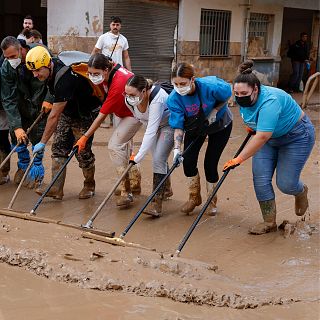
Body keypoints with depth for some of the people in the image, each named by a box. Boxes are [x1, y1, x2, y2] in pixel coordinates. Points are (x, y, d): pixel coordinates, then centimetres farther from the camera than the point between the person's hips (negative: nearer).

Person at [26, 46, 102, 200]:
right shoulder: (50, 69, -10)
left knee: (82, 151, -4)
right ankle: (56, 189, 0)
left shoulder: (64, 78, -36)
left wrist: (43, 142, -28)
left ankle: (89, 186, 19)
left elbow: (54, 116, -33)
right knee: (58, 147, 0)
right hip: (67, 110, 9)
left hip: (85, 114, -9)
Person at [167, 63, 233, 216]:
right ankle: (194, 197, 18)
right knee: (188, 161, -6)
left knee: (210, 163, -6)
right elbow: (178, 125, -25)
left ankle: (212, 201, 17)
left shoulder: (210, 86, -36)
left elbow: (226, 96, -14)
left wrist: (214, 111, -25)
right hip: (195, 126, 3)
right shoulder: (174, 98, -27)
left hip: (220, 125, -3)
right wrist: (177, 147, -36)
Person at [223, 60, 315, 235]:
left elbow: (262, 137, -45)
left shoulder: (270, 101, -38)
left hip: (296, 136, -7)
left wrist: (238, 159, -46)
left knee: (285, 184, -6)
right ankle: (269, 223, 4)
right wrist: (250, 124, 17)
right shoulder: (244, 99, -14)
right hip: (270, 136, 7)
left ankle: (301, 191, 30)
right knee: (260, 179, -6)